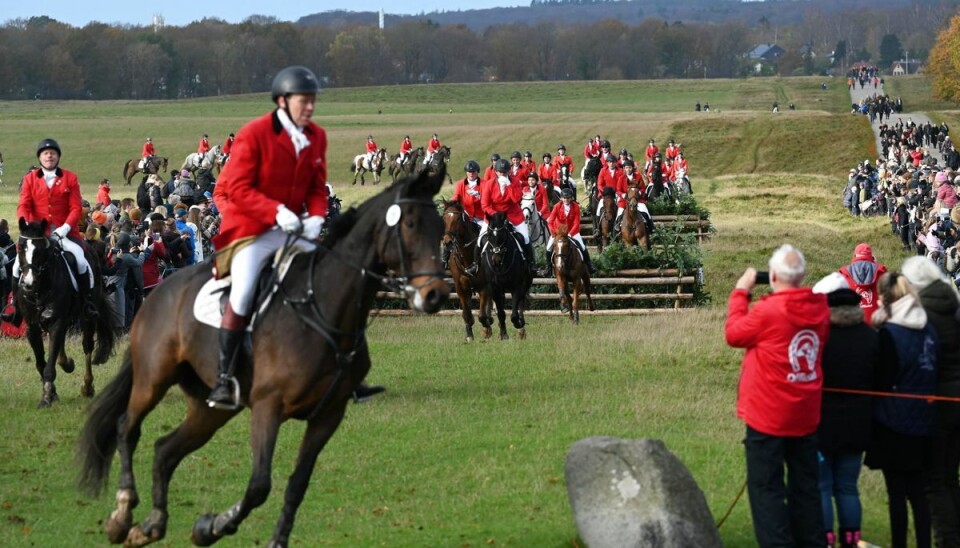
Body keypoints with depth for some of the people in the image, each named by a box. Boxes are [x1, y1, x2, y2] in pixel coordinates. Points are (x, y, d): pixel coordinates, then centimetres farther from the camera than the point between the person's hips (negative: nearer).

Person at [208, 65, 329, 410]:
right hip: (250, 228, -6)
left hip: (294, 228, 6)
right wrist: (277, 212, -26)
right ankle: (224, 376, -18)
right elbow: (238, 188, -15)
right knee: (243, 292, -24)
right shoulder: (254, 135, -13)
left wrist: (316, 216, -11)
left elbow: (317, 188, 10)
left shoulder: (316, 137, 5)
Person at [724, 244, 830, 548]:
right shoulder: (819, 309, -1)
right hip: (806, 416, 6)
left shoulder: (767, 311, -19)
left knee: (766, 488, -1)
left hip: (768, 418, -6)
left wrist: (741, 292, 5)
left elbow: (734, 333, -4)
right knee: (806, 486, 15)